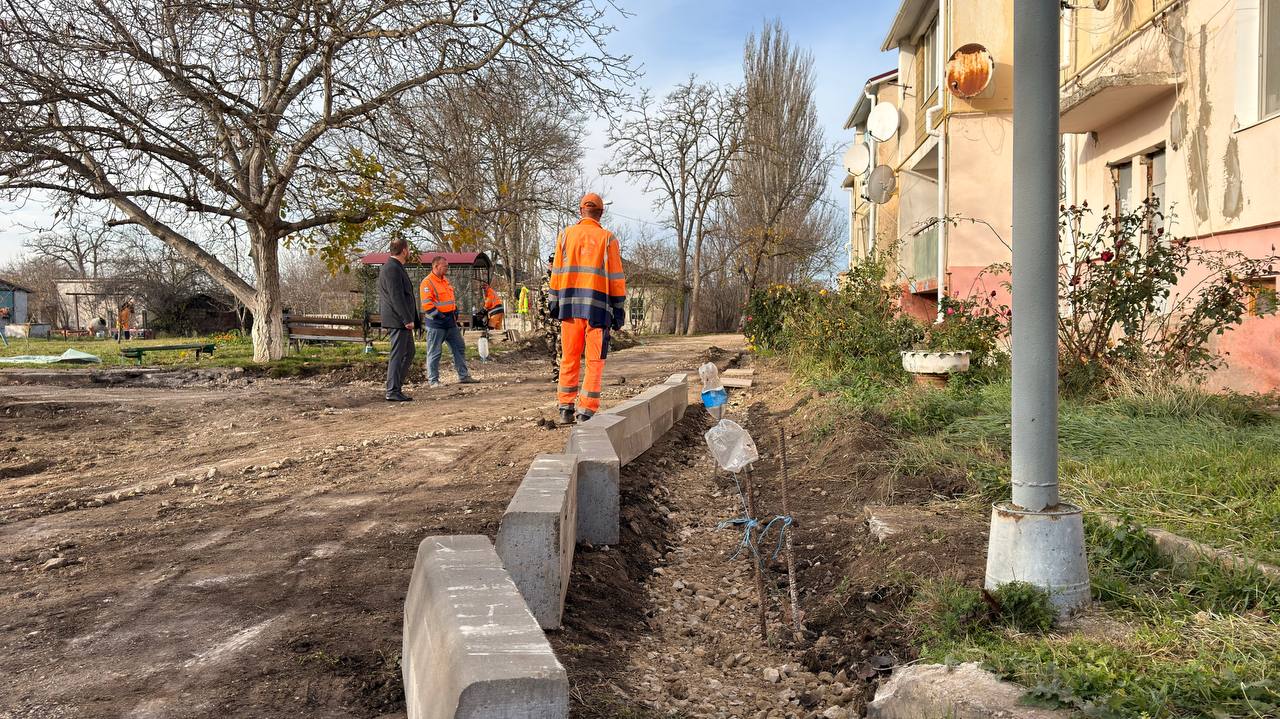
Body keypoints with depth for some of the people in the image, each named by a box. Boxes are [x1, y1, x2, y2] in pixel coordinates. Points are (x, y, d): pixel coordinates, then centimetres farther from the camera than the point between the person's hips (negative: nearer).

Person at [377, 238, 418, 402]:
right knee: (397, 354, -6)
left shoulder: (395, 267, 18)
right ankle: (393, 391, -2)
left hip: (402, 321, 11)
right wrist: (408, 319, -23)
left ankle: (396, 386, 20)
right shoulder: (392, 269, -16)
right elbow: (396, 297, -22)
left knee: (409, 353, 16)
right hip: (398, 320, -11)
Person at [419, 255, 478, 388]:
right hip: (436, 324, -9)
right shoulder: (427, 283, -13)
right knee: (434, 352, -1)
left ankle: (463, 376, 18)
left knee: (459, 348, 11)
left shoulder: (445, 280, 14)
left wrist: (456, 311, 12)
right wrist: (440, 317, -21)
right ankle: (433, 380, 6)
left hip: (451, 322, 9)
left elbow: (452, 297, 25)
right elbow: (426, 304, -20)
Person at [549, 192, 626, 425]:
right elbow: (616, 278, 0)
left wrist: (555, 302, 13)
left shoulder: (565, 235, 8)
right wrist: (619, 310, 5)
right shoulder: (607, 238, 1)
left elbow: (557, 272, 8)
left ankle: (566, 409, 11)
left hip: (569, 303, 3)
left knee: (569, 358, 11)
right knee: (594, 361, 2)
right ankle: (586, 412, -1)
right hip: (597, 305, -3)